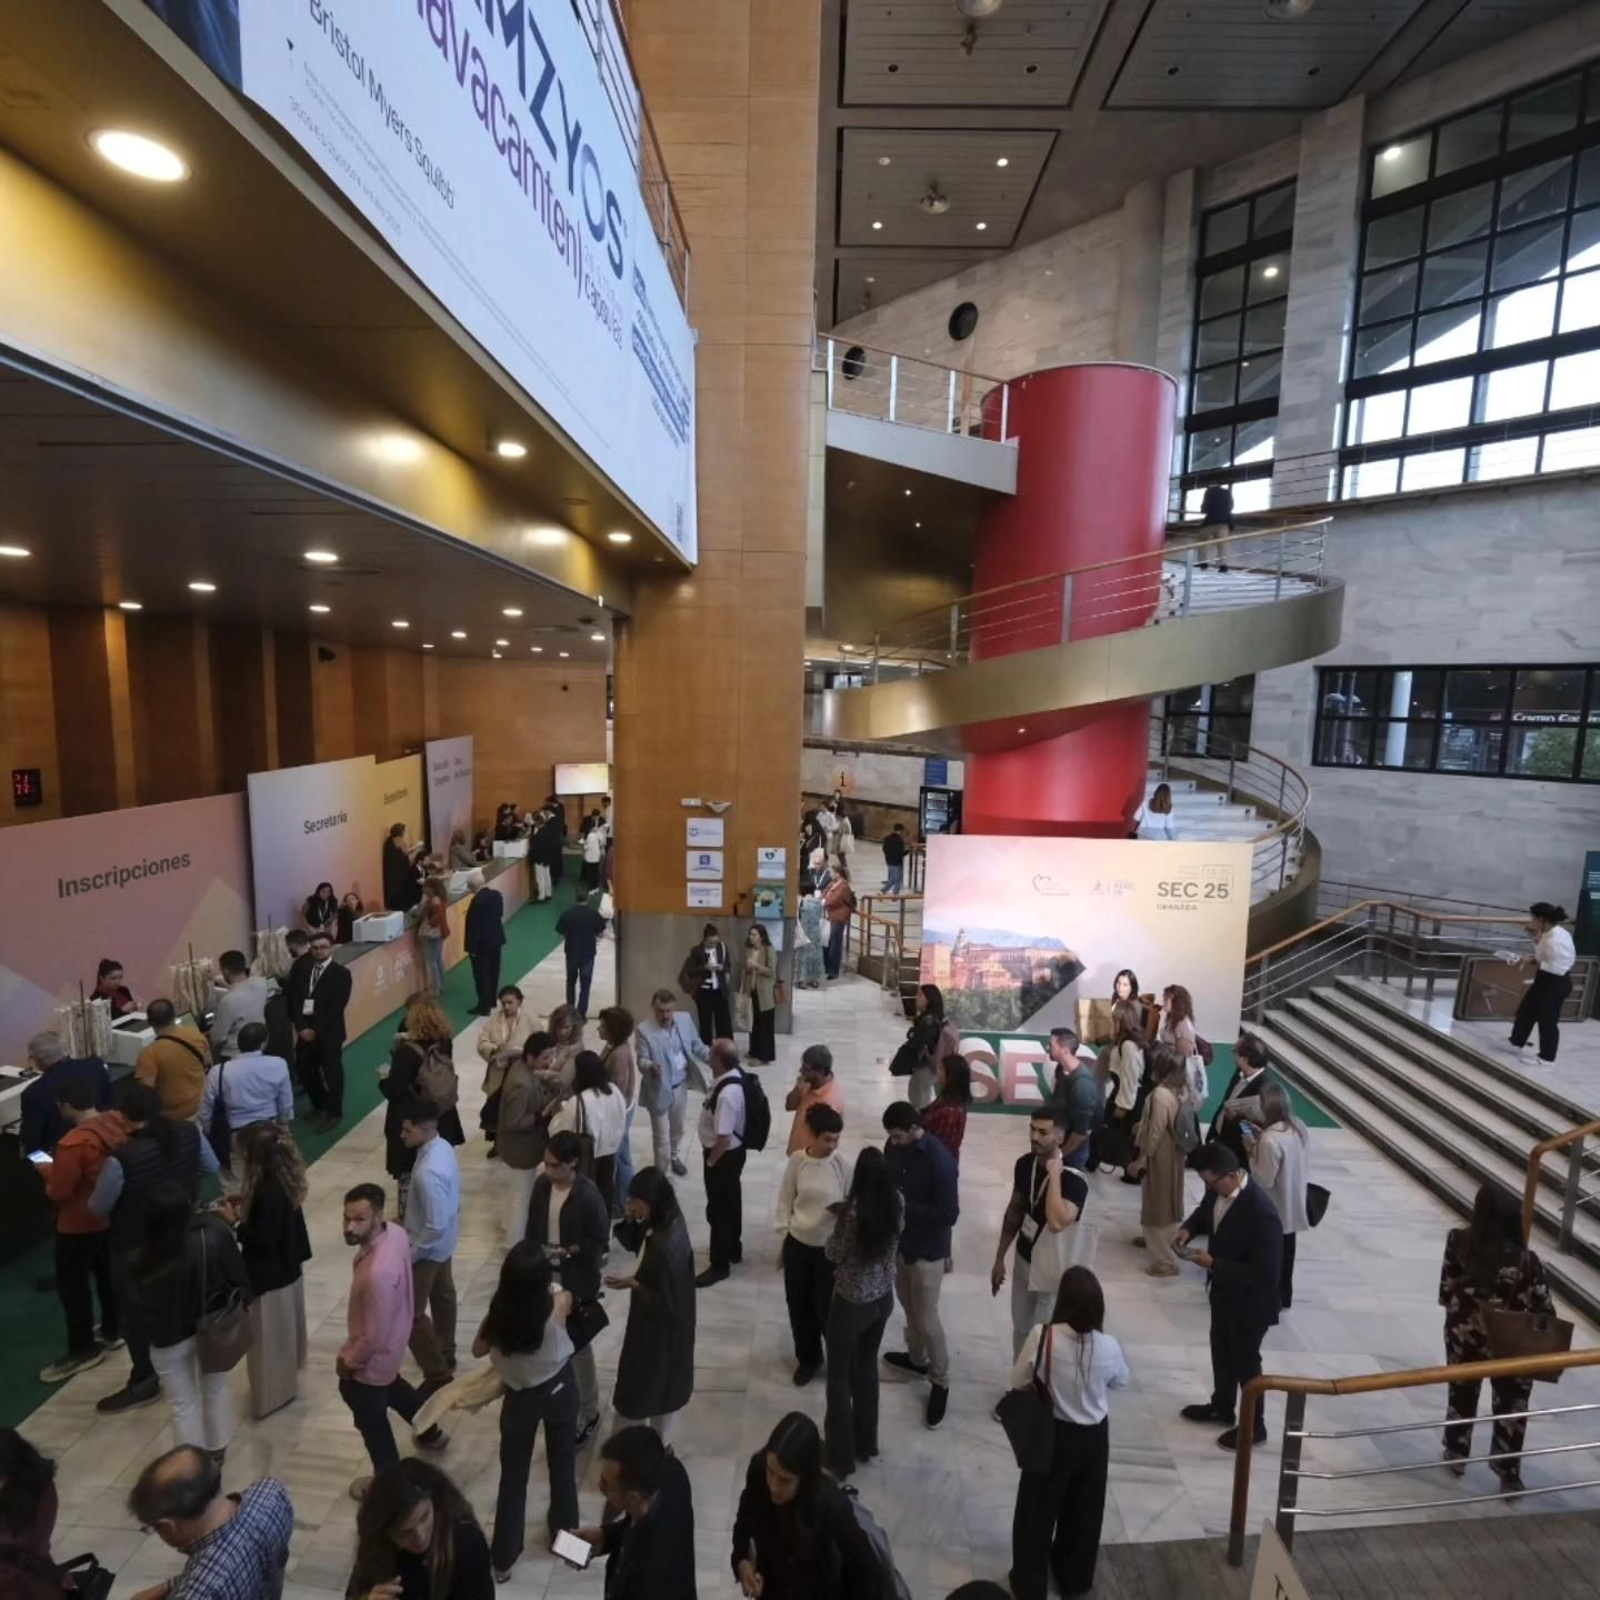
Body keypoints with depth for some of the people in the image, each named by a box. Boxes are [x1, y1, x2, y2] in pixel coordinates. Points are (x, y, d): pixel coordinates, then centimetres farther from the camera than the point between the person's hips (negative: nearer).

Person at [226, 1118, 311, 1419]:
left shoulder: (269, 1190, -33)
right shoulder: (282, 1178, -5)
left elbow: (263, 1239, -28)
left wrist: (235, 1222, -19)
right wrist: (247, 1203, 5)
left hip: (270, 1275, -9)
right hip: (287, 1267, 9)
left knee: (268, 1337, 11)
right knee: (282, 1331, 27)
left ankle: (273, 1394, 28)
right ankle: (285, 1379, 46)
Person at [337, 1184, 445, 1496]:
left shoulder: (378, 1272, -43)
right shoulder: (397, 1234, -17)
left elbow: (374, 1337, -30)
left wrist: (348, 1361, -11)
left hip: (374, 1357, -8)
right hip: (394, 1340, 8)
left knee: (371, 1419, 19)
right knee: (392, 1388, 35)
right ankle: (431, 1432, 58)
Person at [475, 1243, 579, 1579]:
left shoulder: (499, 1312, -29)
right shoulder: (557, 1305, -32)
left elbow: (478, 1350, -7)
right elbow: (565, 1293, -5)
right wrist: (547, 1283, 10)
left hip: (520, 1398, 0)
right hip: (560, 1390, 0)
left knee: (513, 1476, 21)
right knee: (562, 1464, 25)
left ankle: (504, 1557, 35)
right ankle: (564, 1530, 47)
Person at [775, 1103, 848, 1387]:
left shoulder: (841, 1165, -16)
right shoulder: (797, 1160, -11)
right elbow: (785, 1201, 1)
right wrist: (782, 1239, 4)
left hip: (830, 1249, -2)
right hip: (797, 1244, 2)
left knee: (826, 1310, 5)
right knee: (798, 1306, 15)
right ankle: (808, 1358, 39)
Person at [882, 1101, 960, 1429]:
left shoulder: (940, 1160, -29)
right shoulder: (894, 1147, -8)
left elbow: (949, 1214, -26)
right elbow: (886, 1183, 9)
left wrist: (905, 1206, -29)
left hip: (927, 1250, -7)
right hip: (899, 1241, 7)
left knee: (927, 1319, 6)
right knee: (909, 1309, 25)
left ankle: (940, 1382, 27)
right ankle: (917, 1358, 47)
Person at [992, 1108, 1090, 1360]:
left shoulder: (1074, 1180, -26)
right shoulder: (1024, 1164, -7)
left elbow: (1057, 1223, -41)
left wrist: (1054, 1174, -36)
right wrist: (1000, 1257, 10)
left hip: (1053, 1271, -6)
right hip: (1023, 1262, 6)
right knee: (1021, 1330, 22)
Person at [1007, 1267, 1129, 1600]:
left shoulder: (1042, 1337, -29)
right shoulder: (1108, 1346, -23)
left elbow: (1018, 1382, -14)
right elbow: (1121, 1381, -1)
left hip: (1052, 1435, -2)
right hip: (1094, 1437, 2)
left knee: (1038, 1510, 19)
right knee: (1084, 1511, 26)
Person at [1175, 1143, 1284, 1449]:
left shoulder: (1261, 1212, -36)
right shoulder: (1218, 1189, -13)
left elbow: (1266, 1272, -32)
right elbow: (1205, 1211, 10)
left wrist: (1214, 1264, -30)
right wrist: (1188, 1229, -11)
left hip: (1250, 1300, -8)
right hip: (1224, 1291, 8)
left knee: (1245, 1360, 14)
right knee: (1221, 1350, 25)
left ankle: (1254, 1425, 37)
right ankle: (1221, 1407, 48)